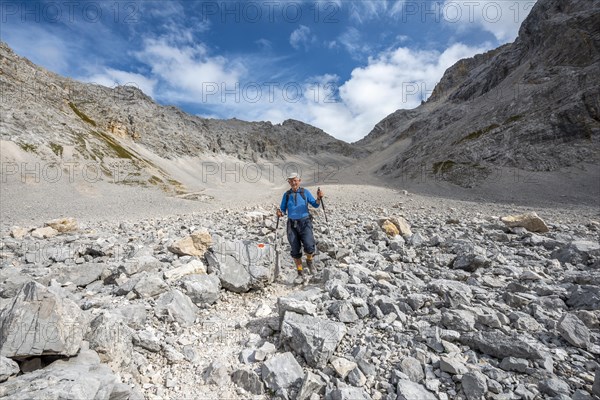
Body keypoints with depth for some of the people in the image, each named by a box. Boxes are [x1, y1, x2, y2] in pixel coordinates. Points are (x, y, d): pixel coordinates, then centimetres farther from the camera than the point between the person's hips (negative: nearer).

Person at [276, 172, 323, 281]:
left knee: (309, 246, -20)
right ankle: (300, 272, 21)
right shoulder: (286, 194, 8)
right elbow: (283, 210, 9)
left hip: (305, 223, -2)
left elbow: (315, 205, 2)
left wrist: (318, 198, -18)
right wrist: (280, 213, -13)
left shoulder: (305, 192, 3)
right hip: (292, 224, 2)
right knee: (295, 251, 3)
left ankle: (309, 260, 14)